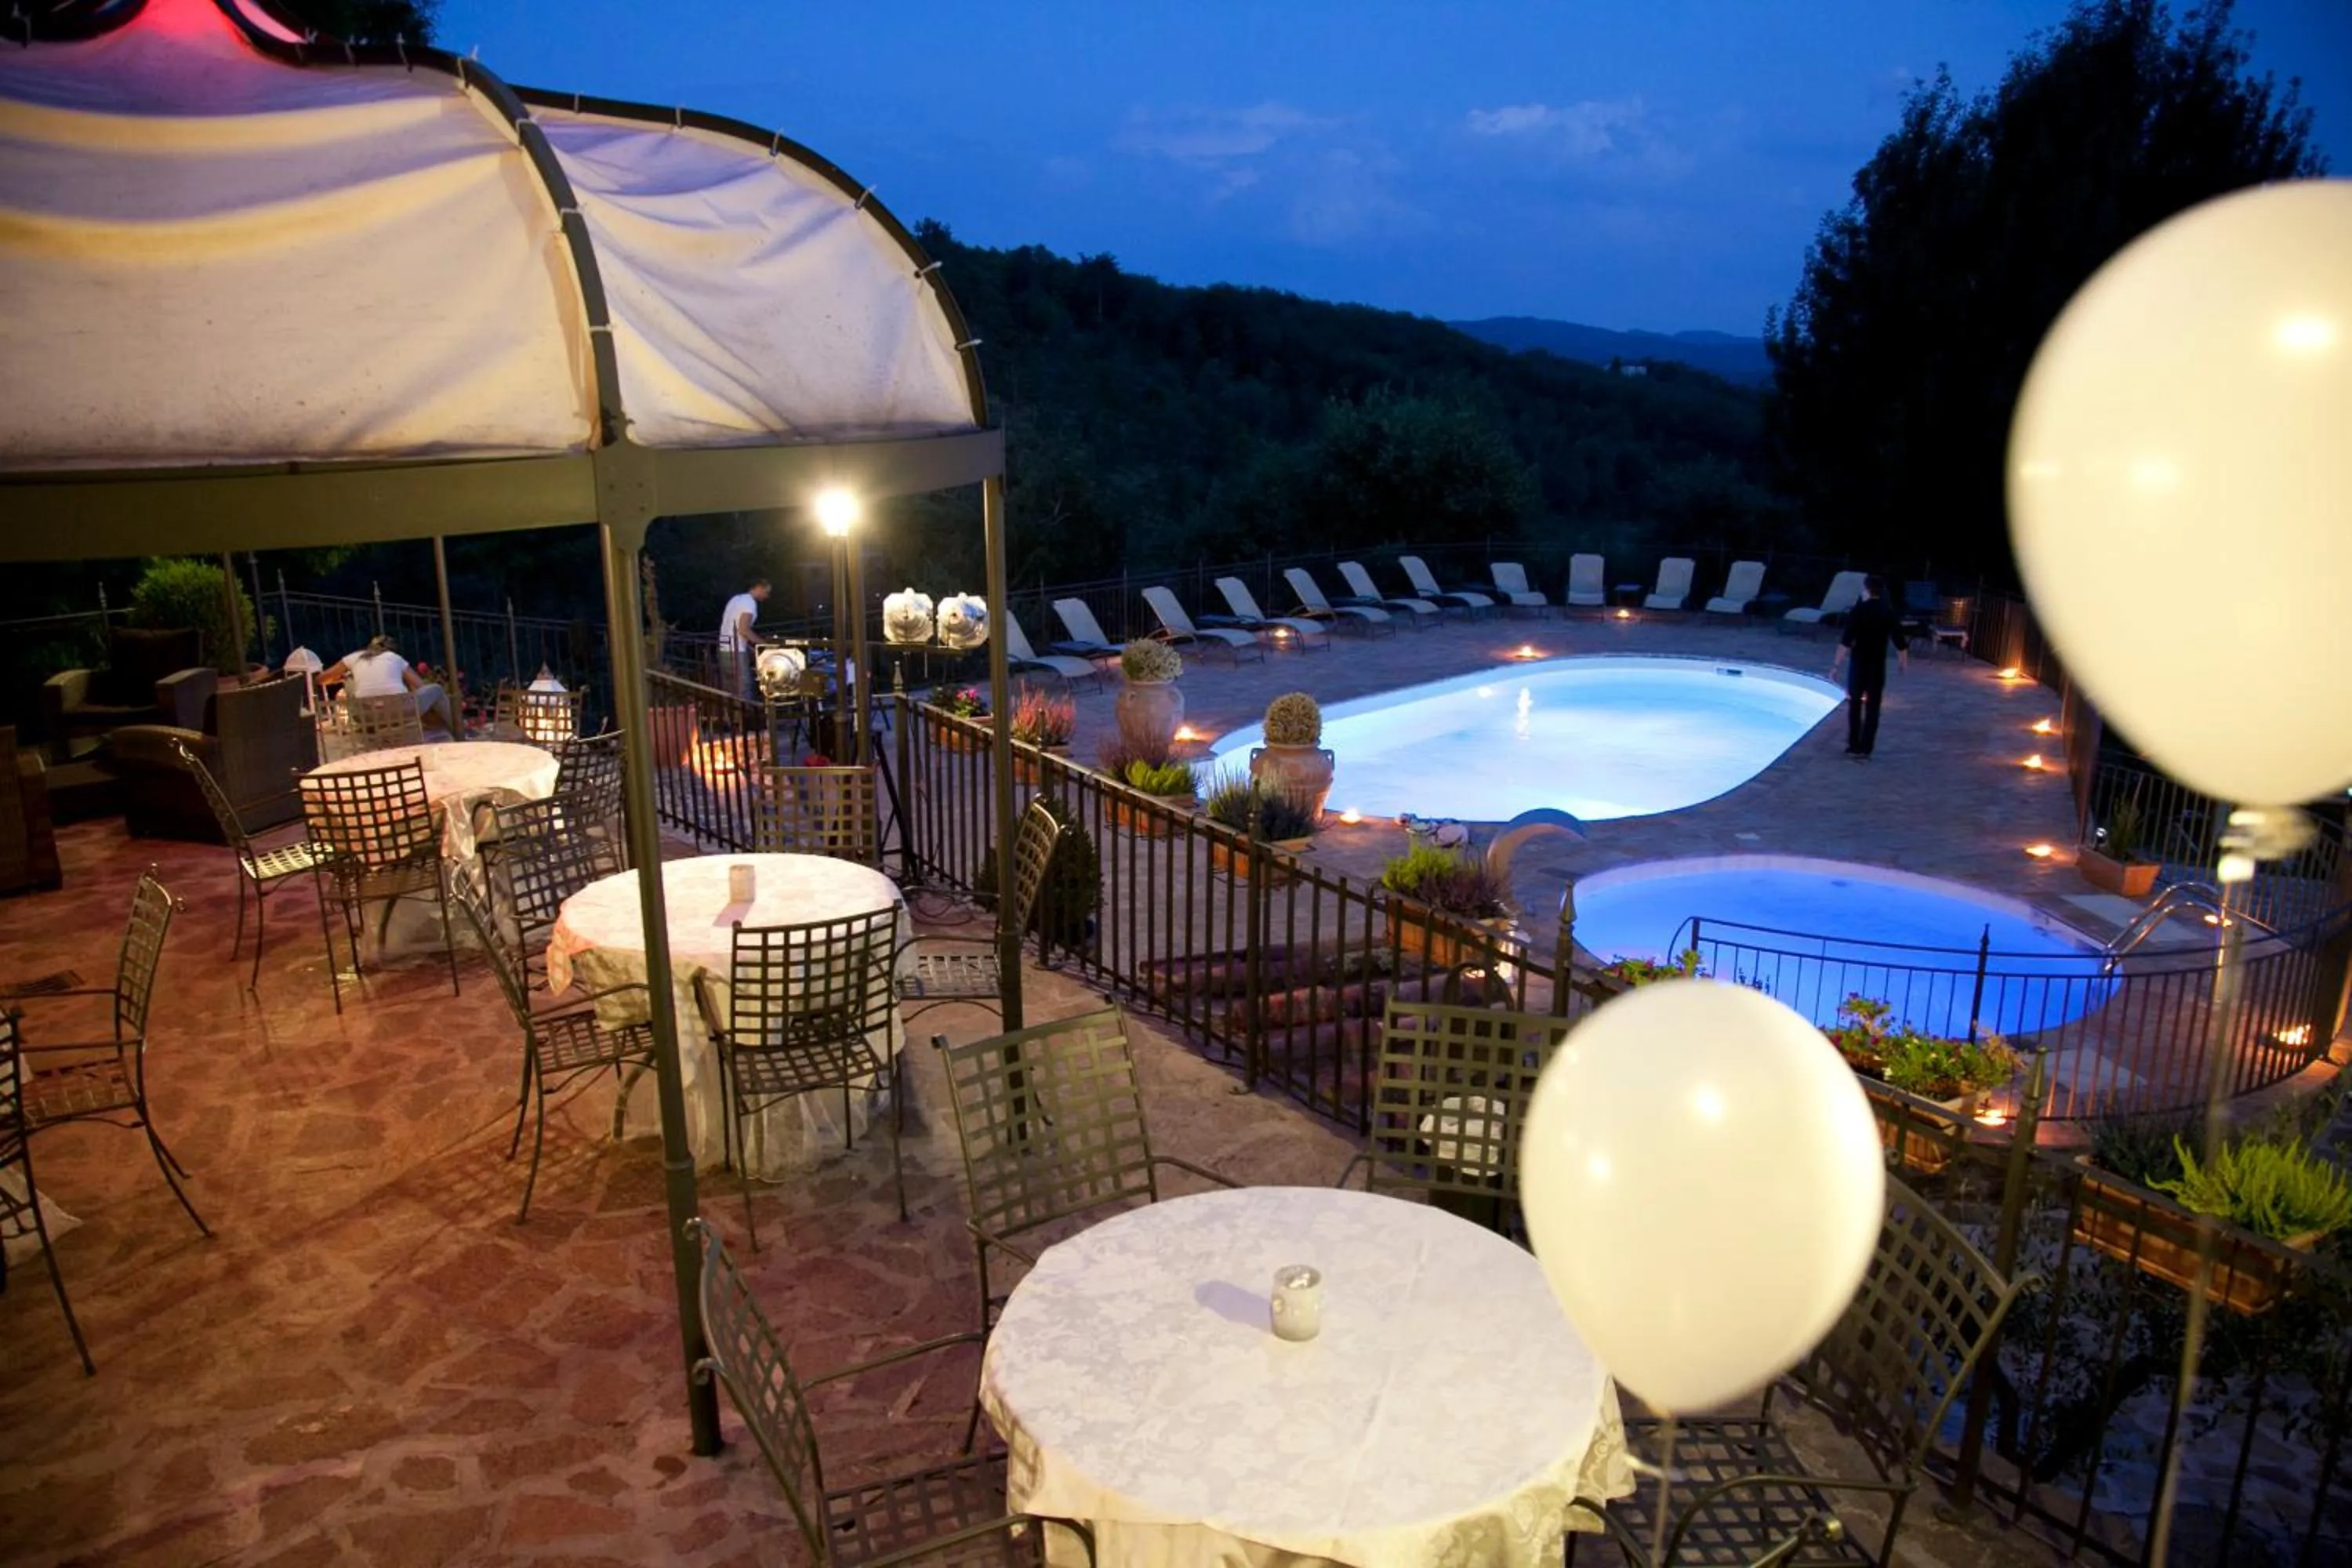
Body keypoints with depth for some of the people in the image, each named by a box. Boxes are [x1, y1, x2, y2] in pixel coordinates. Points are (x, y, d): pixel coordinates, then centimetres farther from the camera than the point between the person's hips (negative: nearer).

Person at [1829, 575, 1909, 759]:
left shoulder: (1859, 611, -8)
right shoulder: (1889, 614, 2)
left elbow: (1846, 641, -15)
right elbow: (1900, 643, 4)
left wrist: (1836, 665, -14)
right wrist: (1904, 662, 19)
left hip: (1859, 663, -2)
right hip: (1878, 665, 2)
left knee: (1855, 705, 9)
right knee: (1872, 707, 6)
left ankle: (1854, 746, 8)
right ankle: (1865, 748, 5)